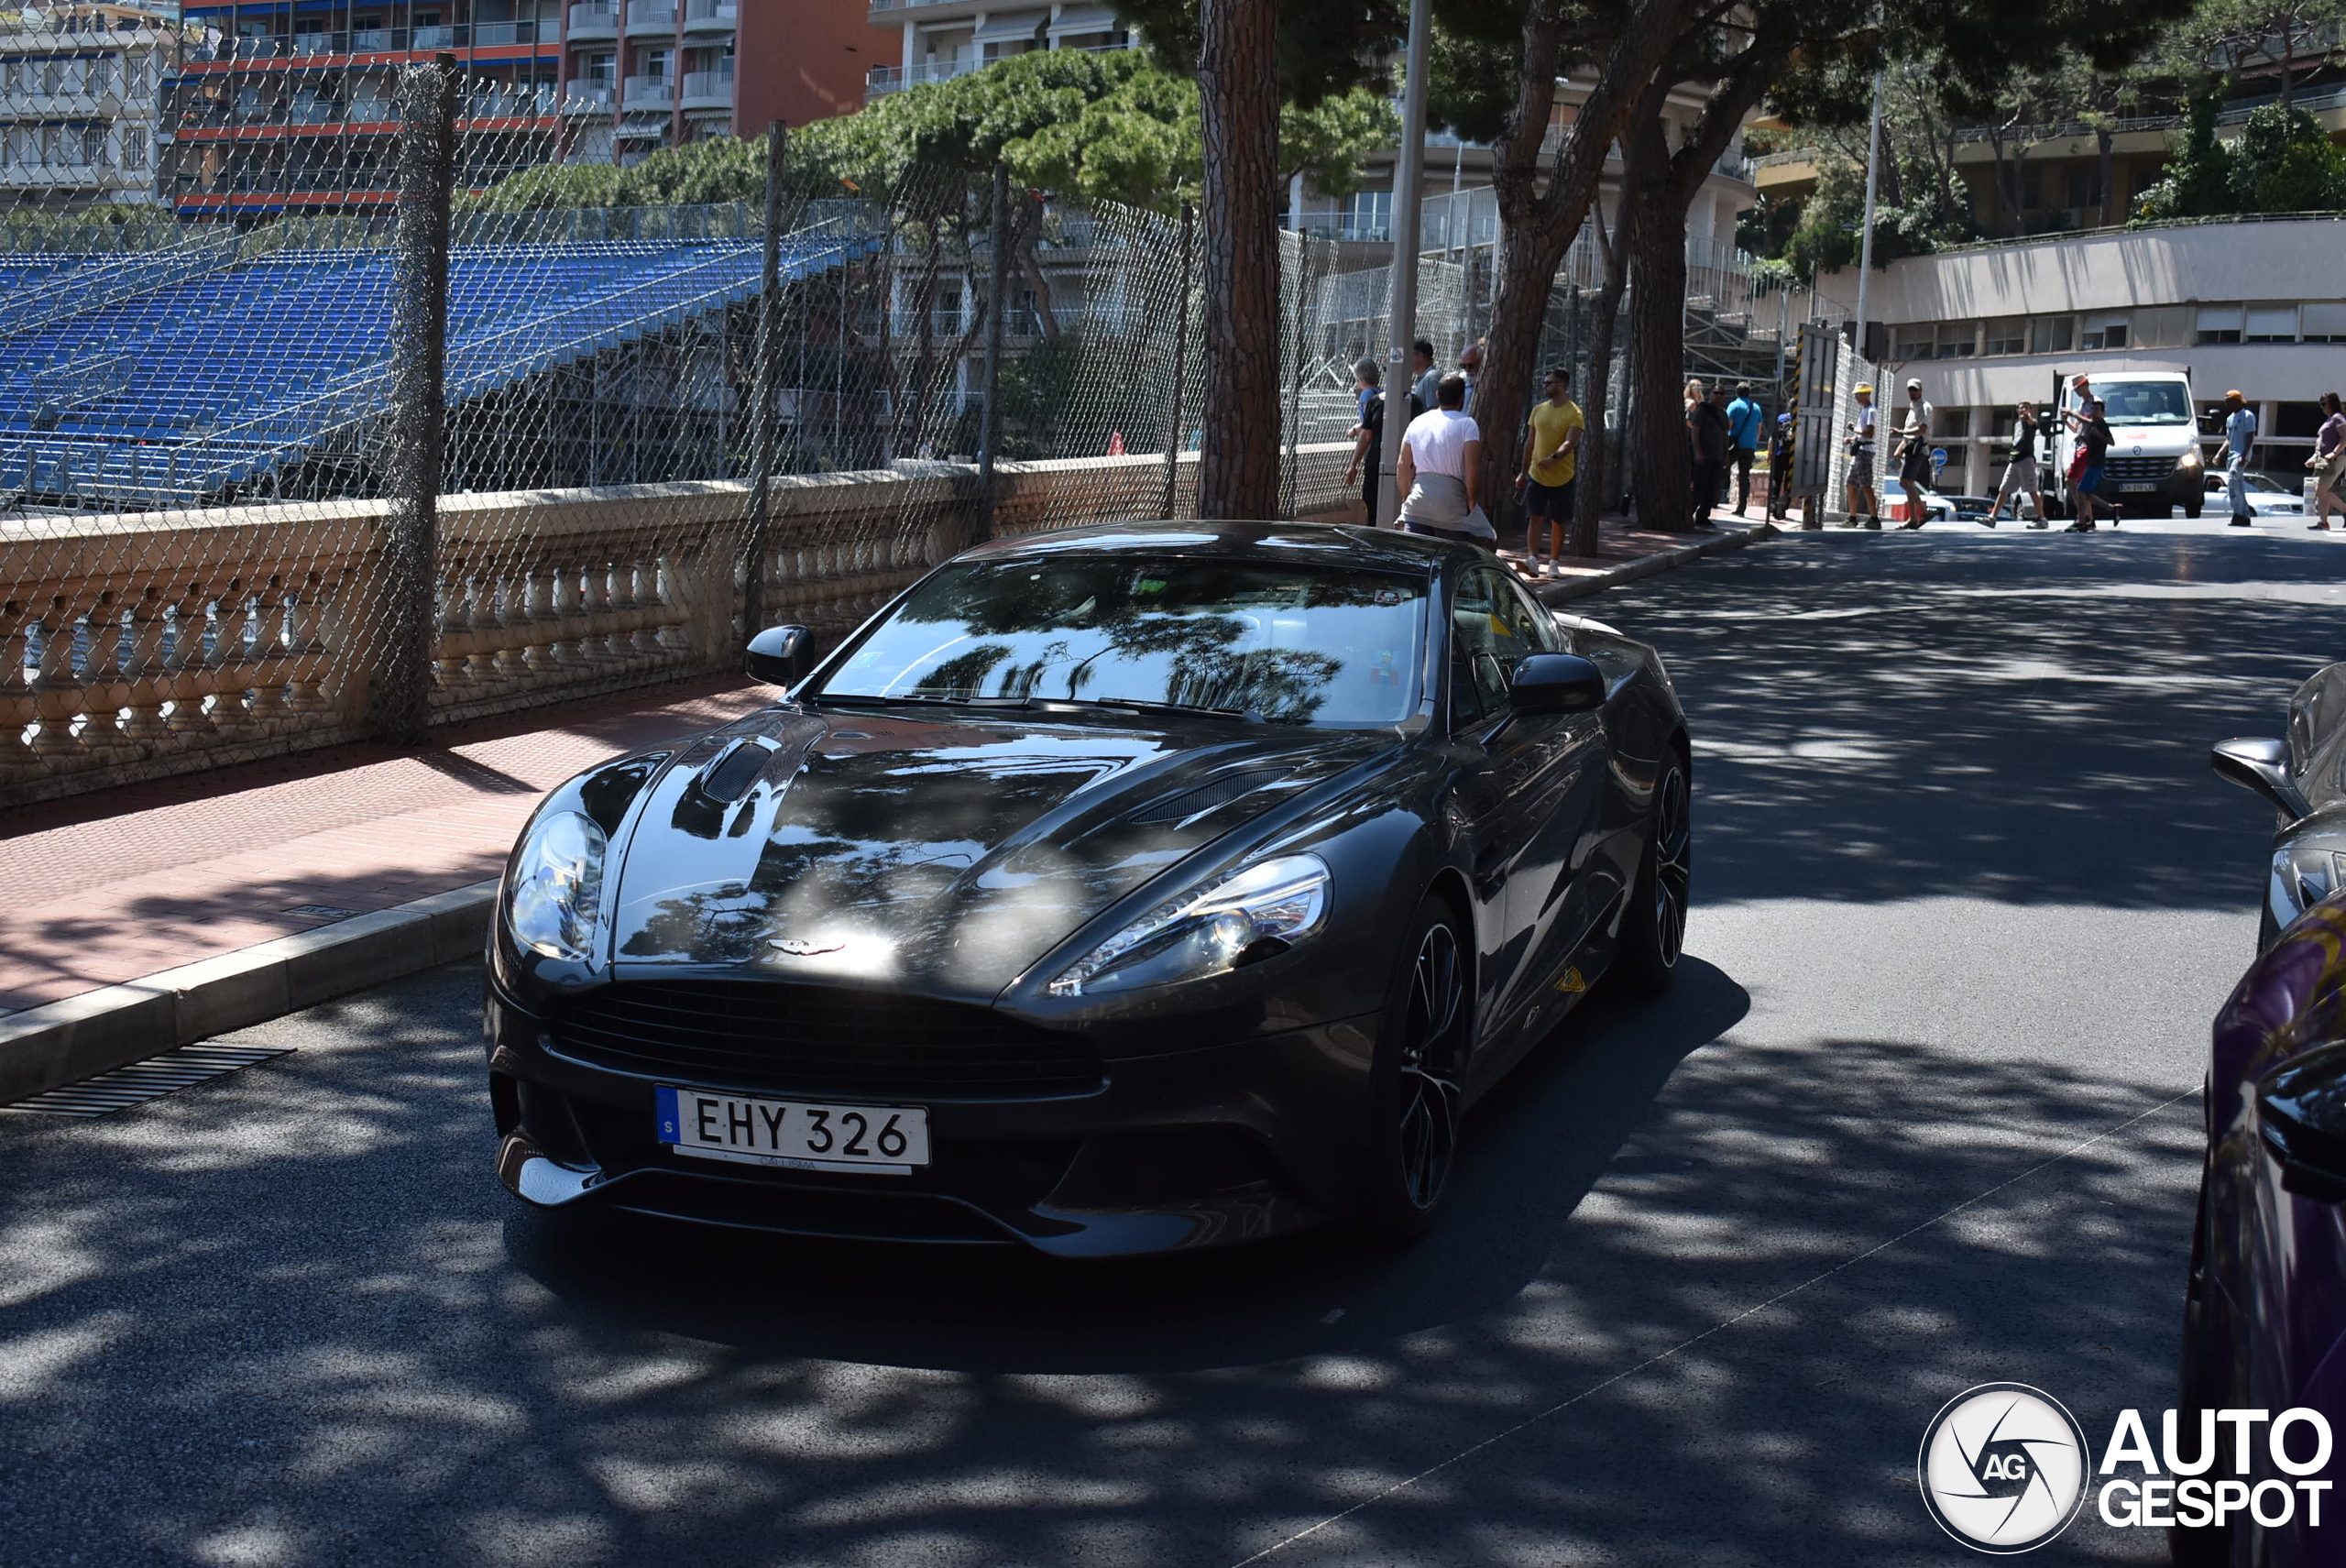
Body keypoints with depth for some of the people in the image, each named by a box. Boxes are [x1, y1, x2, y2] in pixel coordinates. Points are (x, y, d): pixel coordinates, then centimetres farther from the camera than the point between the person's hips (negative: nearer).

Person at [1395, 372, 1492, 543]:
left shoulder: (1417, 422, 11)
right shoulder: (1466, 425, -4)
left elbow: (1402, 465, 12)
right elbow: (1472, 469, -13)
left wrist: (1406, 500, 20)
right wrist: (1472, 502, -4)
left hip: (1417, 505, 4)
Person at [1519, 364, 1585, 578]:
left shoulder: (1575, 413, -7)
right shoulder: (1538, 409, 10)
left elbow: (1571, 442, -20)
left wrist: (1554, 458, -37)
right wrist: (1523, 472, 16)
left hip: (1562, 477, -3)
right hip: (1536, 474, 3)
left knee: (1557, 522, 5)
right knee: (1534, 517, -11)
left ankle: (1553, 563, 15)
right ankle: (1532, 560, -20)